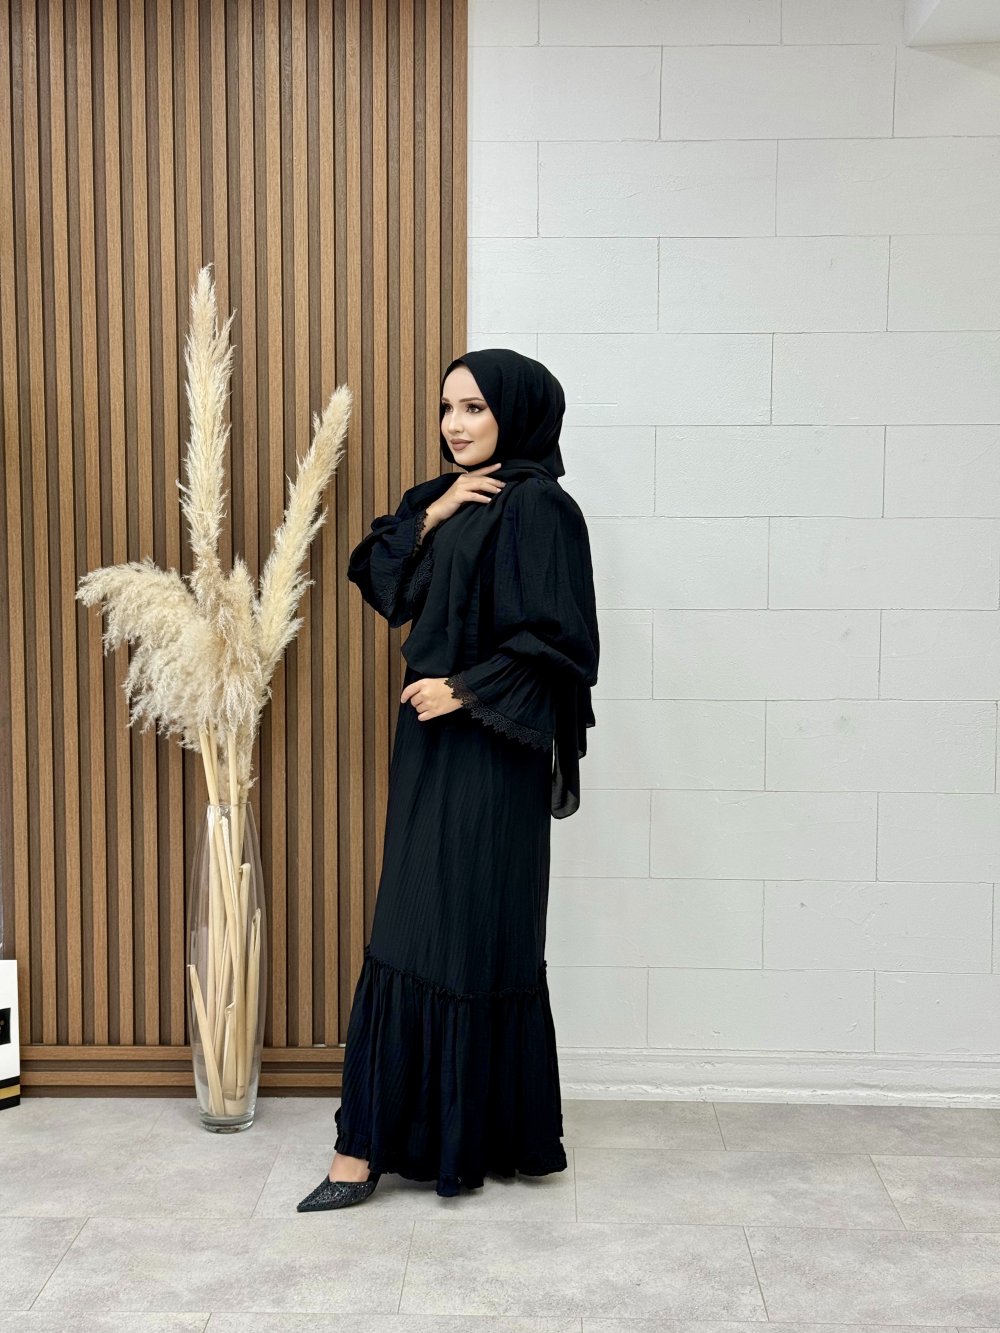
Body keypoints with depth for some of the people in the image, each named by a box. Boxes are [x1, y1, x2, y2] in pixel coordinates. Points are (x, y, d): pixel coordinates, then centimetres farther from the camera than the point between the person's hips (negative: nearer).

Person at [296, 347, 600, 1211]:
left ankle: (488, 1135, 12)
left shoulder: (536, 507, -12)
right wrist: (429, 515, -6)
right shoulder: (451, 500, 13)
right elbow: (382, 583, 8)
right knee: (412, 936, 10)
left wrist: (464, 690, -16)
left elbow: (558, 641, -17)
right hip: (432, 745, 8)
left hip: (488, 752, -8)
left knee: (473, 937, -2)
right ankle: (373, 1143, 17)